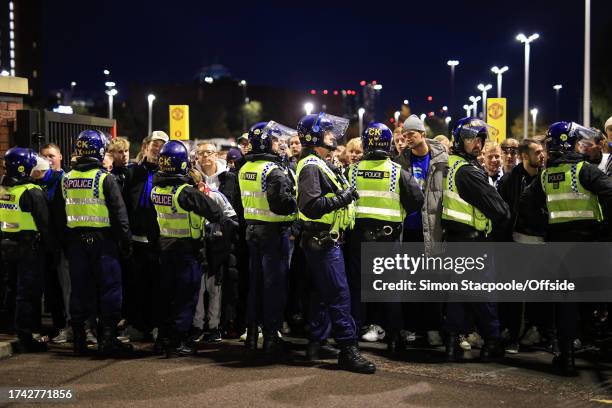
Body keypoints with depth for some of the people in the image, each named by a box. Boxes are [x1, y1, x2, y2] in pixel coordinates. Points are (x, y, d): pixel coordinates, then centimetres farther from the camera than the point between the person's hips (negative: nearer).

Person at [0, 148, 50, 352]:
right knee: (28, 292, -3)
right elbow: (44, 223, -14)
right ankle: (25, 336, -2)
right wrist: (49, 243, -3)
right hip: (29, 247, -7)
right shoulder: (32, 192, -15)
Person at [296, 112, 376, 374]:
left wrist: (344, 194, 11)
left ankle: (316, 343, 24)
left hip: (325, 241, 11)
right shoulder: (311, 167, -15)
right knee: (339, 295, -12)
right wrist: (342, 198, -23)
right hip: (323, 241, -11)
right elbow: (310, 205, -26)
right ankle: (348, 350, -12)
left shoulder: (320, 165, 18)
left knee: (322, 293, 16)